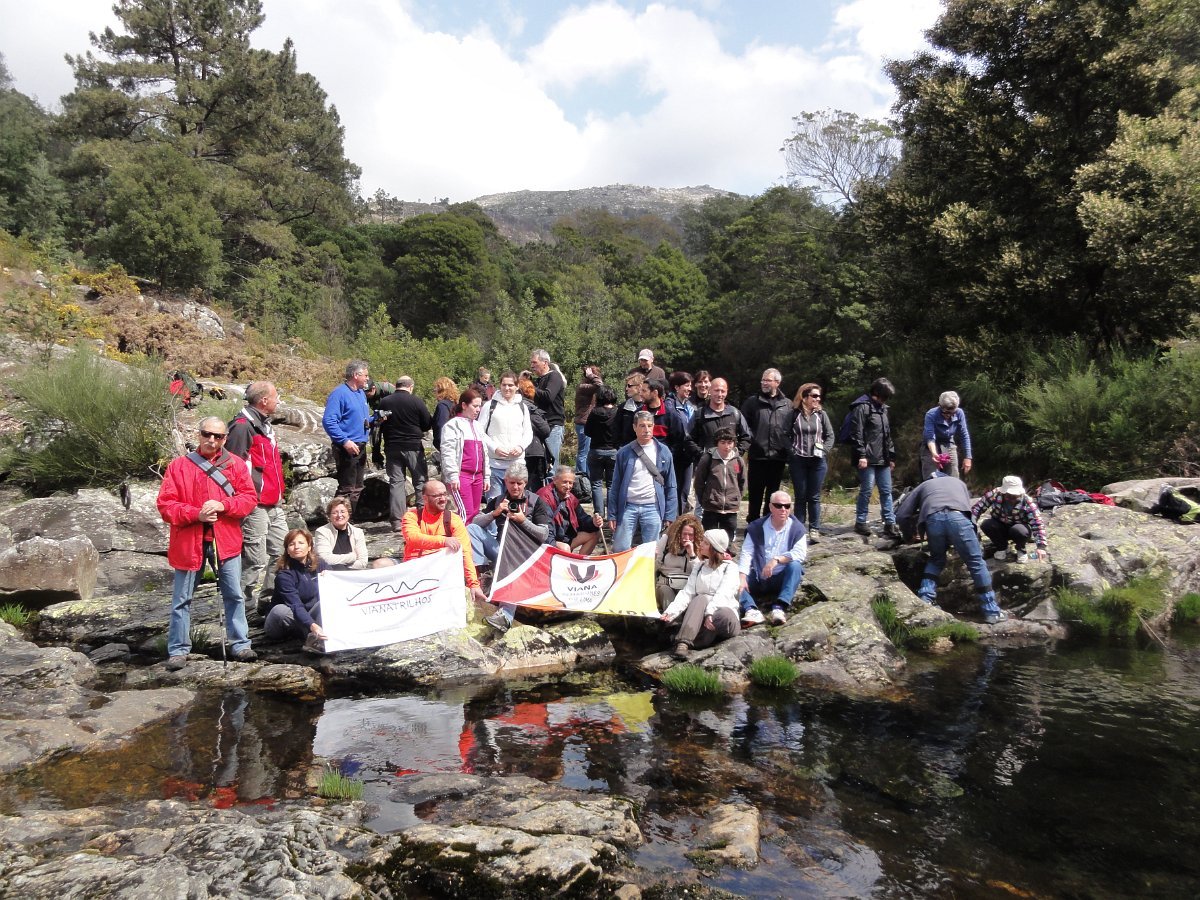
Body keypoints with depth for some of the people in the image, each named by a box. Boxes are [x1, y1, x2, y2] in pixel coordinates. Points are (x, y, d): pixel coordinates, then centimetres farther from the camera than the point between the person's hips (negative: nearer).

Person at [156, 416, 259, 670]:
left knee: (234, 596, 5)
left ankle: (240, 644, 15)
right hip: (188, 542, -1)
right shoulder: (179, 466, 1)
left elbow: (250, 498, 0)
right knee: (182, 599, 8)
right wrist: (196, 514, -17)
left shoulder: (236, 464, 5)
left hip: (226, 541, 1)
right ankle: (178, 650, 18)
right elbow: (165, 504, -4)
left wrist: (222, 505, -16)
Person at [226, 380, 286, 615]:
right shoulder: (243, 426, -14)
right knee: (255, 561, -6)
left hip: (274, 504, 10)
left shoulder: (264, 424, 18)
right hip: (255, 506, -10)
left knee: (282, 553, 14)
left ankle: (270, 599, 26)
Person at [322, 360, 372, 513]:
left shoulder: (361, 393, 15)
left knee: (357, 489, 15)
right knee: (346, 489, -9)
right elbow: (328, 421, -20)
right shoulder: (339, 393, -12)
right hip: (347, 448, -9)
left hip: (360, 447, 9)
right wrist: (345, 441, -26)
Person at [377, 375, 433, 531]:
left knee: (396, 482, 6)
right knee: (421, 481, 7)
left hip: (392, 448, 3)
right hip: (413, 447, -2)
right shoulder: (416, 401, -9)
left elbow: (380, 425, 6)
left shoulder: (384, 402, -1)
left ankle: (397, 520, 3)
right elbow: (428, 424, -2)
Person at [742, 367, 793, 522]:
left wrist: (788, 446, -1)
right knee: (755, 493, 4)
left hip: (778, 456, 2)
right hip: (757, 456, -1)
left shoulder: (787, 405, 7)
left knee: (773, 493, 10)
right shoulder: (752, 402, 3)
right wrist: (750, 439, -9)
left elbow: (792, 428, 10)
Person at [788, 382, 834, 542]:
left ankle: (814, 530, 11)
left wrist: (823, 451, -5)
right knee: (800, 497, 6)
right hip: (798, 460, -1)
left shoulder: (821, 414, 4)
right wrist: (790, 453, -7)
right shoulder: (794, 414, -2)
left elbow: (830, 436, 8)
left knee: (814, 497, 5)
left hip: (818, 461, 1)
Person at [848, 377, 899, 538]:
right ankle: (860, 522, 8)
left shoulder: (882, 408, 18)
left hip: (883, 459, 8)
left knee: (886, 491, 7)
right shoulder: (862, 407, -7)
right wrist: (861, 455, -18)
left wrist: (891, 455, 19)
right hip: (868, 459, -8)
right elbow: (856, 434, -13)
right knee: (867, 490, -4)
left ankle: (890, 523, 10)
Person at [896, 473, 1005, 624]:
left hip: (933, 519, 1)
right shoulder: (958, 482, 41)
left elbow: (901, 515, 29)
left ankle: (925, 599, 14)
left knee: (936, 559, 26)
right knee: (976, 562, 10)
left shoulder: (923, 485, 37)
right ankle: (991, 610, 12)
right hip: (957, 517, -1)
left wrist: (909, 536, 46)